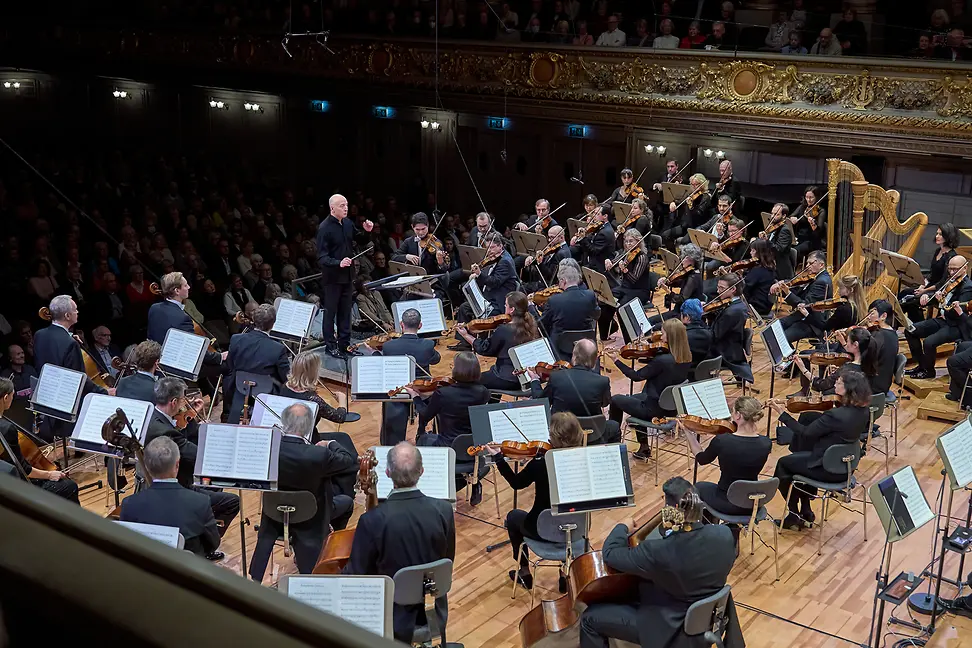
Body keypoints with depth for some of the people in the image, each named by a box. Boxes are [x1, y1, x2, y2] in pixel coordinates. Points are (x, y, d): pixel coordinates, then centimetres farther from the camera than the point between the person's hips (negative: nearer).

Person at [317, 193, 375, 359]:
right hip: (332, 276, -7)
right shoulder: (325, 228, -17)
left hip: (347, 274, 7)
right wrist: (338, 263, -36)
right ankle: (330, 346, 15)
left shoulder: (348, 223, 3)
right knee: (330, 311, 4)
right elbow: (322, 257, -20)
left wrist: (366, 232, 0)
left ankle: (345, 344, 26)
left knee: (345, 311, 15)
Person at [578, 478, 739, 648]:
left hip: (672, 628, -6)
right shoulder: (724, 535, -20)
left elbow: (610, 554, -17)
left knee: (590, 618, 9)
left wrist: (623, 528, 2)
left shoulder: (658, 552, -34)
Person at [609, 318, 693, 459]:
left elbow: (636, 376, -19)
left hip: (655, 409, -8)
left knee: (615, 400, 15)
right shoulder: (686, 359, -6)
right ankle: (644, 447, 34)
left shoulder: (663, 360, -30)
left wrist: (616, 360, -13)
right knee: (638, 398, 35)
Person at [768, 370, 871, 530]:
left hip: (828, 469, -8)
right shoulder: (863, 412, -8)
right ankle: (805, 512, 34)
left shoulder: (836, 415, -31)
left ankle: (794, 517, 23)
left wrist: (782, 413, -15)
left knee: (783, 464, 16)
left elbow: (805, 433, -21)